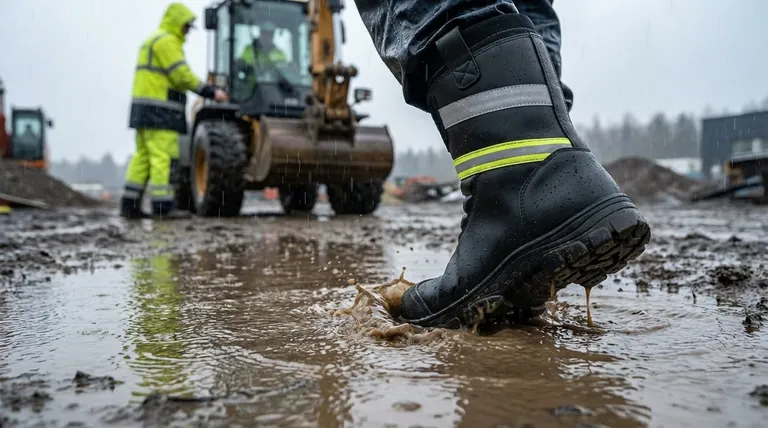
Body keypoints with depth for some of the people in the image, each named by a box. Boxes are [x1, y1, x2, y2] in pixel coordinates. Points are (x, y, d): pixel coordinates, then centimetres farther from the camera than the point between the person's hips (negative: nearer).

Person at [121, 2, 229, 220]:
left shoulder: (153, 42, 25)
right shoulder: (167, 41, -9)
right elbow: (183, 76, -17)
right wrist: (212, 92, -14)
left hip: (145, 111, 10)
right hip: (159, 110, -10)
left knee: (143, 157, 9)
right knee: (165, 157, -11)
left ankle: (129, 205, 9)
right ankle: (162, 207, -12)